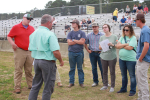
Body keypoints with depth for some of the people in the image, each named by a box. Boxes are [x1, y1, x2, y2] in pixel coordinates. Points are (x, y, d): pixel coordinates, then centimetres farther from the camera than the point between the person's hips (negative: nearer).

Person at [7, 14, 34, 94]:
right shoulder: (16, 27, 0)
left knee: (29, 70, 11)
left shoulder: (31, 28, 12)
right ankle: (17, 87, 3)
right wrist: (12, 43, -17)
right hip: (19, 51, -4)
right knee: (18, 70, -3)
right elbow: (9, 37, 1)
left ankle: (30, 85, 22)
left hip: (29, 52, 4)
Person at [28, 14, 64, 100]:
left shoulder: (34, 33, 6)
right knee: (48, 87, 7)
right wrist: (61, 61, -6)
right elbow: (55, 52, -21)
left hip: (36, 61, 7)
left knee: (35, 86, 18)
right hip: (48, 62, -7)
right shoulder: (50, 34, -16)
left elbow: (31, 49, 11)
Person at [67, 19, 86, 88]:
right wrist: (78, 41, -8)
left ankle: (81, 82, 13)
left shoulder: (82, 33, 2)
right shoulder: (70, 33, 7)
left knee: (80, 68, 5)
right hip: (71, 52, 2)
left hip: (79, 52, -1)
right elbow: (69, 43, -5)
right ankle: (71, 82, 15)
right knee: (72, 68, 7)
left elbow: (82, 42, -11)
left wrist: (73, 40, -6)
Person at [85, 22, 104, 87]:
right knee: (94, 68, 9)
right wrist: (88, 50, 3)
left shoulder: (102, 35, 1)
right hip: (92, 53, 2)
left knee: (102, 67, -1)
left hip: (100, 53, -2)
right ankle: (95, 81, 20)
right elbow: (85, 43, 13)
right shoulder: (89, 35, 8)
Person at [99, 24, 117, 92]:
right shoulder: (102, 37, 8)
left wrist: (112, 45, -16)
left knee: (112, 72, 2)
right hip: (104, 57, 3)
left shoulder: (114, 36, -1)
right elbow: (99, 48, 8)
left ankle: (112, 86, 12)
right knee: (104, 72, 10)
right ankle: (105, 85, 23)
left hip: (112, 57, -3)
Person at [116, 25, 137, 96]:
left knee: (132, 76, 4)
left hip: (131, 59, -6)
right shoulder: (122, 37, 10)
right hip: (121, 59, 6)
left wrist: (121, 45, -6)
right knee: (123, 75, 17)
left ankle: (133, 91, 15)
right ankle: (123, 89, 30)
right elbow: (117, 46, -2)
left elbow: (130, 47, -20)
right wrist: (126, 44, -14)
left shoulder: (133, 38, -8)